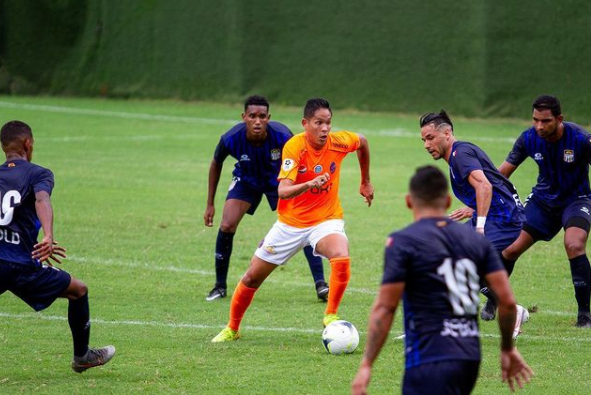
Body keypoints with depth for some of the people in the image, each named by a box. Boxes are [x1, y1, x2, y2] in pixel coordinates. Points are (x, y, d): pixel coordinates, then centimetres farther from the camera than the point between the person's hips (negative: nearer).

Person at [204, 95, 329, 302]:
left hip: (279, 180, -1)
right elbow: (216, 164, -7)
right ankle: (220, 286, 4)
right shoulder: (231, 139, -30)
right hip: (246, 180, 1)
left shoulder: (281, 136, -35)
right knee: (226, 225, -14)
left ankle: (320, 284, -9)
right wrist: (210, 204, -3)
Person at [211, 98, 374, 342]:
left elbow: (362, 141, 12)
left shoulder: (338, 142, -14)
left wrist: (366, 182, 19)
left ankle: (331, 316, -14)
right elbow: (283, 191, -32)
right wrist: (310, 184, -51)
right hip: (291, 222, 0)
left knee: (342, 258, -33)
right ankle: (232, 329, 28)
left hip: (326, 219, 0)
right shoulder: (294, 146, -22)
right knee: (253, 276, 5)